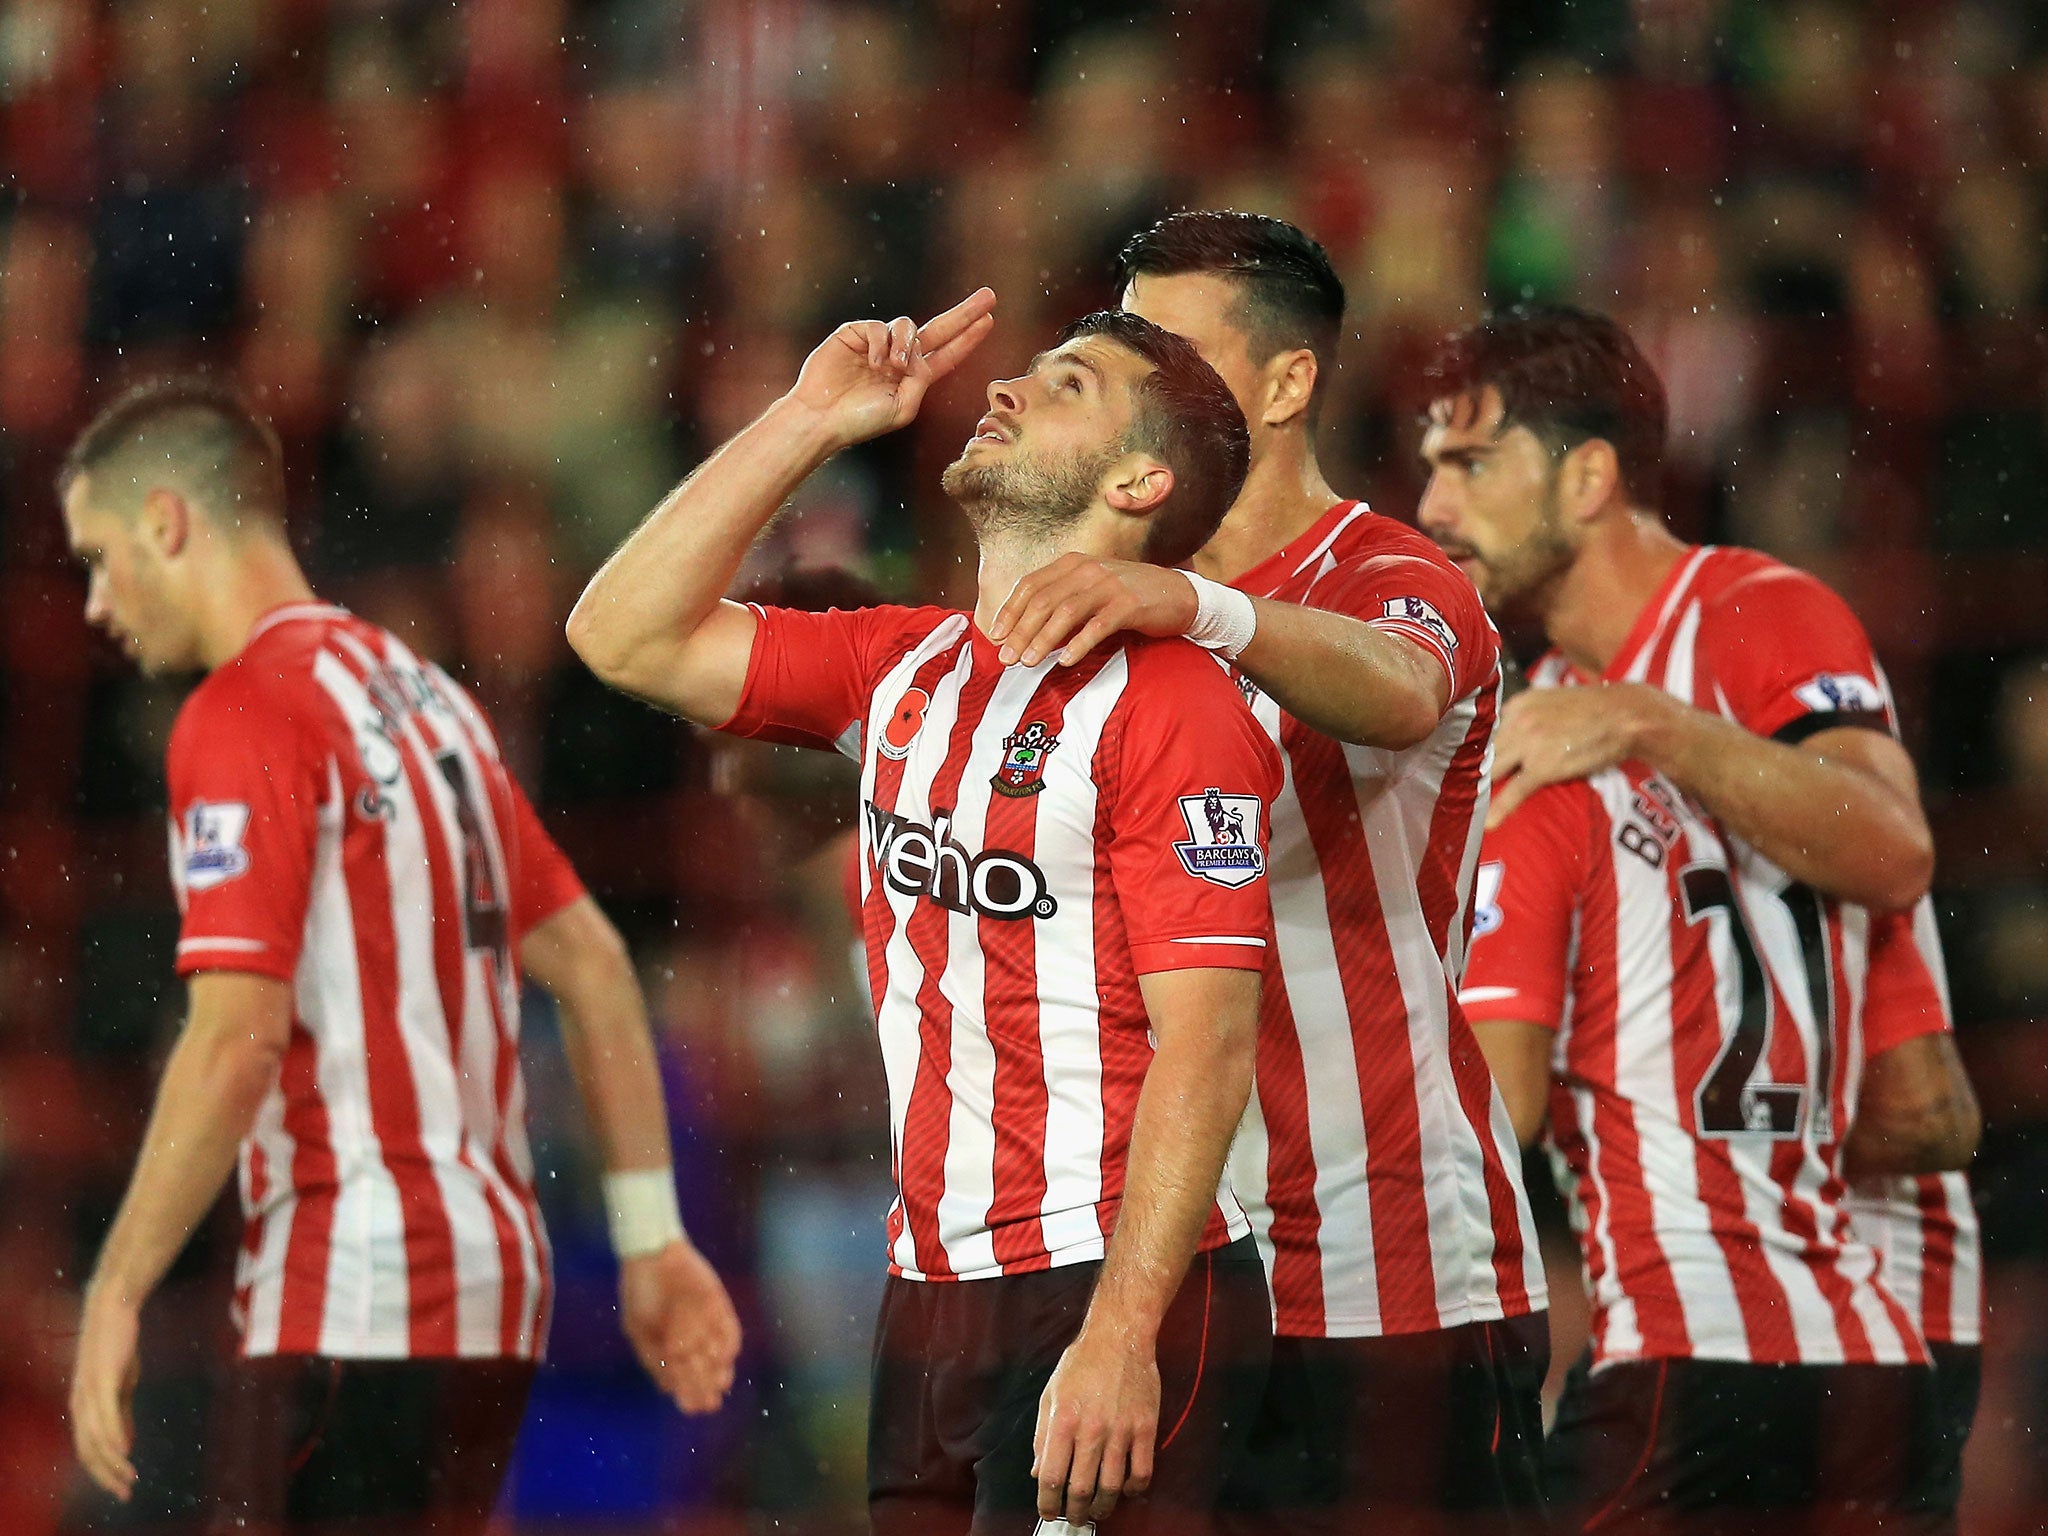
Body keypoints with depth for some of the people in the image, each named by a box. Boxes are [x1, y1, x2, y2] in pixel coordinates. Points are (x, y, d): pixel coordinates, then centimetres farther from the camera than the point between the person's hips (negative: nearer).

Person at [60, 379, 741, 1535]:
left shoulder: (245, 714, -10)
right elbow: (592, 964, 17)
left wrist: (115, 1296, -14)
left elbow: (237, 1039, -19)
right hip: (495, 1282, 9)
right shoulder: (423, 693, 17)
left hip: (353, 1299, -9)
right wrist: (652, 1239, 19)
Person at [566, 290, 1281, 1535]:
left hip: (1114, 1293, -7)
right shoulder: (901, 672, 13)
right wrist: (807, 422, 9)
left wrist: (1120, 1338, -23)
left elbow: (1207, 1046, -16)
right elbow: (628, 637, 13)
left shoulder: (1172, 707, -10)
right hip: (932, 1296, 7)